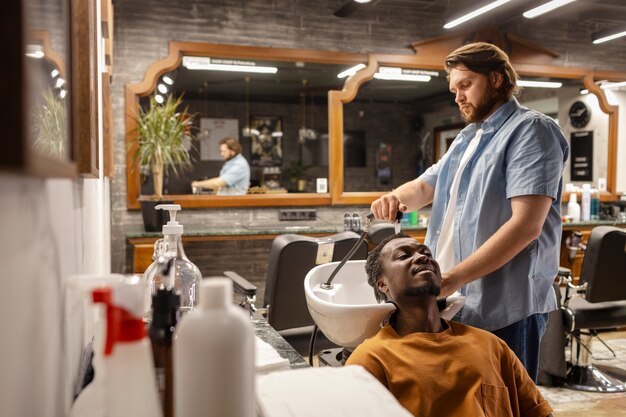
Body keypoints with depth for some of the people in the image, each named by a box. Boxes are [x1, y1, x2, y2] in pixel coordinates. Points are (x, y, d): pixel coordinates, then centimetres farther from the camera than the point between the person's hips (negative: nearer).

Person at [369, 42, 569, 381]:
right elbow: (425, 187, 24)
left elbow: (526, 225, -20)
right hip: (456, 303, 8)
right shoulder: (467, 138, 17)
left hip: (504, 310, -8)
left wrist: (452, 279, -23)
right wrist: (396, 197, -2)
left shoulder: (529, 130, -9)